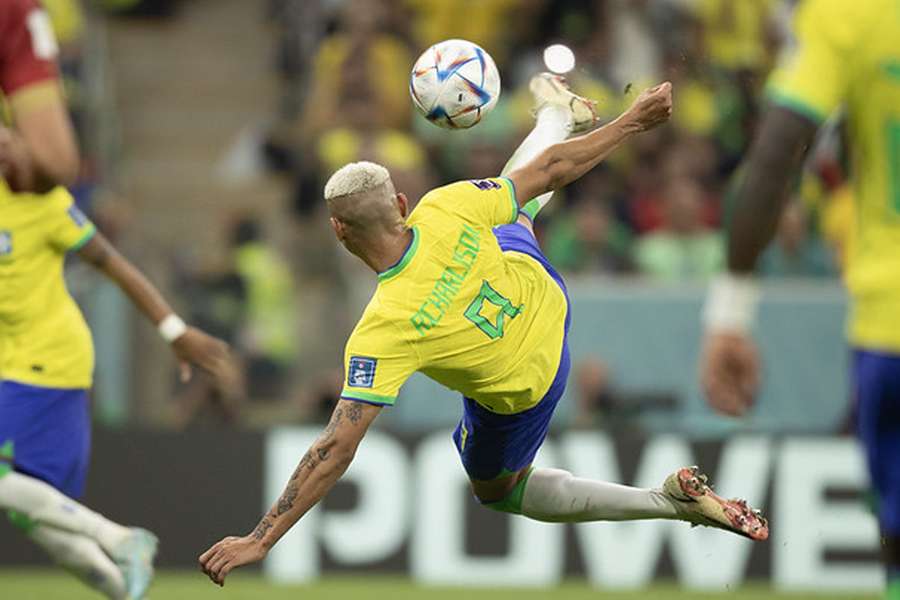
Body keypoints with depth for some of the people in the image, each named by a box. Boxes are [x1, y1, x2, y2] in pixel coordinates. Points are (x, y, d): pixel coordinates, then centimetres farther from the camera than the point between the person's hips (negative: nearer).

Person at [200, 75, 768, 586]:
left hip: (520, 393, -4)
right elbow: (552, 169, -21)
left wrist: (260, 540, -39)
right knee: (509, 207, 34)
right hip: (544, 298, 4)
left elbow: (337, 449, -41)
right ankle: (561, 113, 68)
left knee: (497, 490, 25)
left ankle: (671, 501, 13)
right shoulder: (442, 209, -32)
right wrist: (635, 120, -5)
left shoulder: (382, 330, -42)